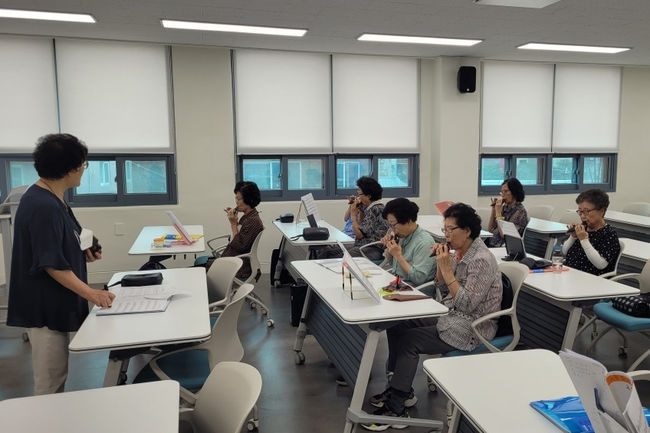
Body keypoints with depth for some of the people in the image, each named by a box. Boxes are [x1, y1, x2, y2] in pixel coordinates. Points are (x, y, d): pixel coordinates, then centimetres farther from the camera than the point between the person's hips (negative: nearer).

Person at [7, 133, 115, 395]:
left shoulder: (51, 199, 7)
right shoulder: (44, 207, -23)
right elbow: (52, 264, -24)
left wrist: (83, 253, 4)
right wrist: (90, 293, -22)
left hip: (56, 305, 10)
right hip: (45, 308, -10)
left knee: (56, 375, 21)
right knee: (50, 383, 3)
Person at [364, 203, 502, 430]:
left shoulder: (482, 260, -21)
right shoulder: (459, 252, 6)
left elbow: (467, 304, -26)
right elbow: (444, 290, 11)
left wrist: (447, 270, -25)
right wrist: (440, 264, -5)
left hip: (471, 328, -9)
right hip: (450, 315, 9)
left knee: (409, 341, -19)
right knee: (396, 325, 0)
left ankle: (395, 408, -7)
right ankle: (401, 390, 13)